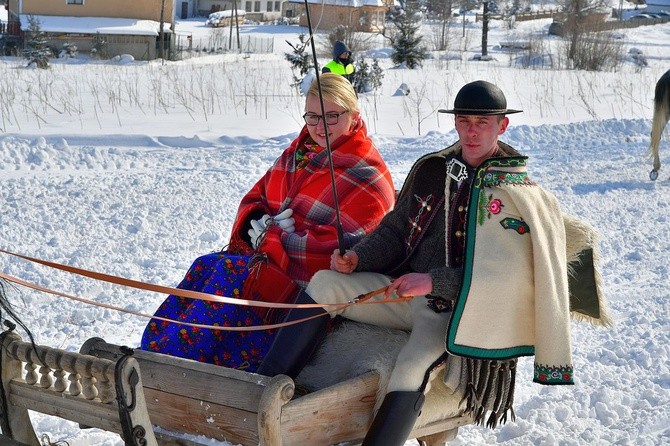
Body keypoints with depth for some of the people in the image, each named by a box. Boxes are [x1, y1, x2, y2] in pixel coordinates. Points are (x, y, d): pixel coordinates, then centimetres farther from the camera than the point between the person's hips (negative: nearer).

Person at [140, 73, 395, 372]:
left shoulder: (368, 178, -10)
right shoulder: (295, 155, 15)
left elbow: (336, 249, -20)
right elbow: (254, 199, 19)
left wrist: (269, 240, -17)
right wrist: (257, 224, -7)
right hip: (267, 257, 8)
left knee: (232, 271, -27)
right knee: (206, 266, -18)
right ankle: (151, 349, -23)